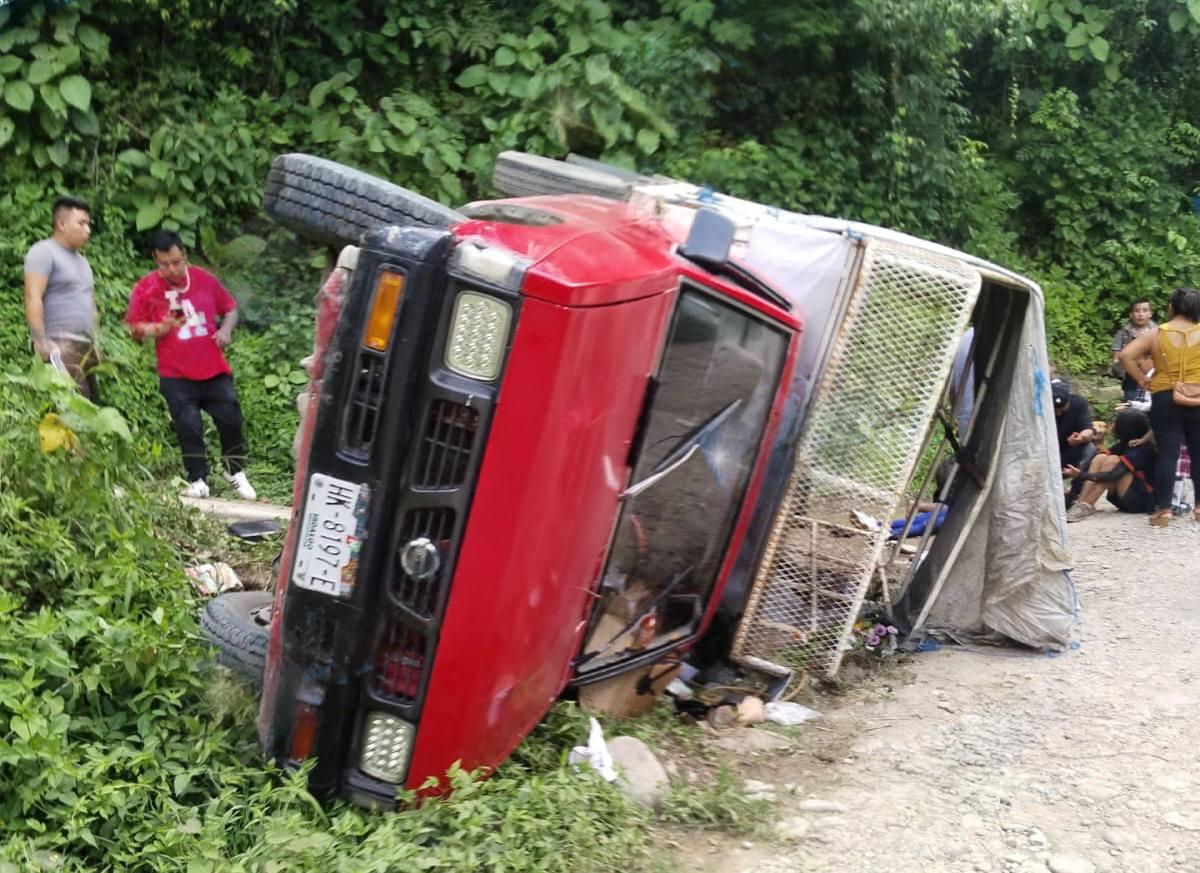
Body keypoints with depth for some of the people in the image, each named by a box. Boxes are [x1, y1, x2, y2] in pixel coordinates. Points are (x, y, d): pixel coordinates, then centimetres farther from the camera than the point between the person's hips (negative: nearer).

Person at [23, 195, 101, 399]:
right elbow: (33, 297, -13)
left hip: (85, 346, 9)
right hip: (59, 346, -9)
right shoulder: (43, 252, -3)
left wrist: (95, 341, 20)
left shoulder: (81, 260, 25)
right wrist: (40, 340, -21)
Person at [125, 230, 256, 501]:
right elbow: (135, 329, 0)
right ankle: (198, 481, 10)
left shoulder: (205, 279, 2)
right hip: (176, 376, -2)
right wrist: (159, 329, -20)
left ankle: (236, 472, 24)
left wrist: (226, 329, -6)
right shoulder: (146, 288, -5)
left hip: (214, 369, 2)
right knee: (189, 429, -4)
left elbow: (230, 308, 14)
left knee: (230, 420, 4)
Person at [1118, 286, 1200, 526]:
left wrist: (1142, 379, -1)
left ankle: (1163, 510, -1)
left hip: (1165, 400, 0)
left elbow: (1126, 355, -8)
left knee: (1167, 454, 1)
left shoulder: (1155, 335, 1)